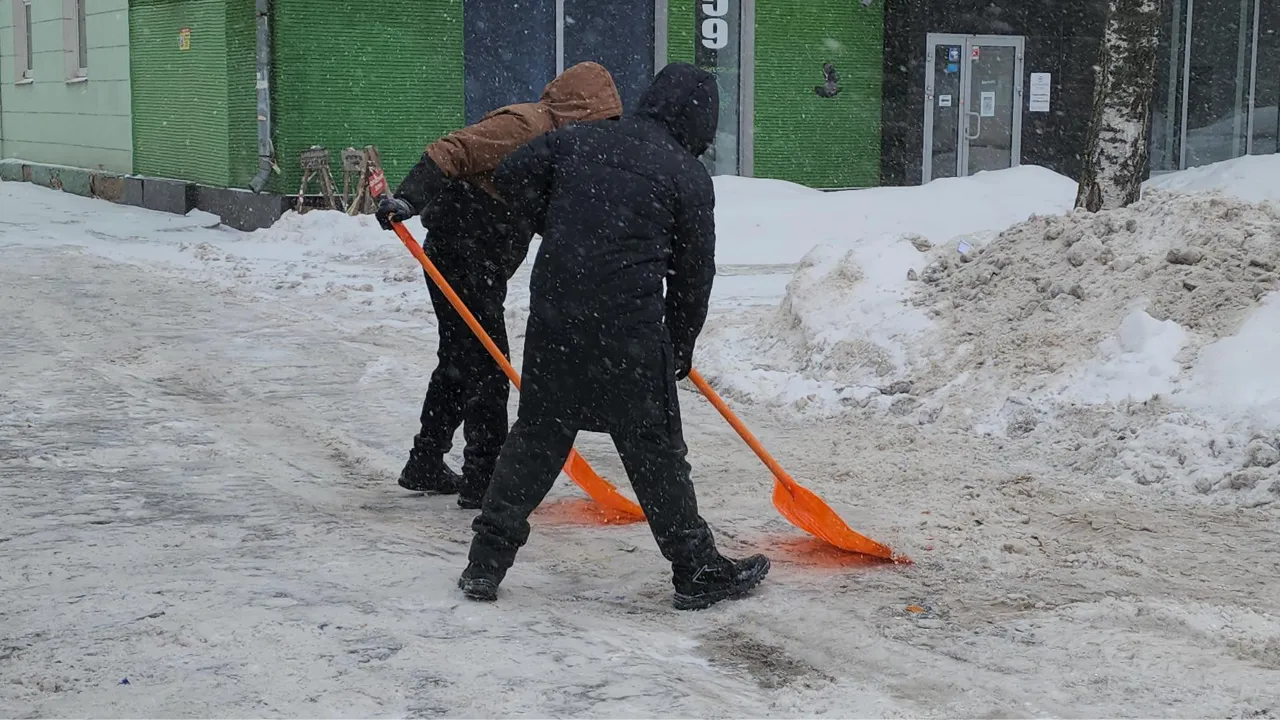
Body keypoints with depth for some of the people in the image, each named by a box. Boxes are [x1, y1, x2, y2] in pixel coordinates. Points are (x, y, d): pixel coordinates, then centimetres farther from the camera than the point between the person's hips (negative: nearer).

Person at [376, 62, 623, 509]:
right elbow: (450, 153, -25)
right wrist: (409, 198, -39)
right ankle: (482, 479, -2)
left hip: (483, 267, 11)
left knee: (461, 362, 18)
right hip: (459, 258, -11)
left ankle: (425, 466, 30)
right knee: (487, 367, -8)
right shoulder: (525, 124, -16)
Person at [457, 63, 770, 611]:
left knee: (537, 433, 14)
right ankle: (697, 571, 14)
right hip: (629, 324, -4)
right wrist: (680, 346, 16)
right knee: (654, 448, 4)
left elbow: (512, 177, 11)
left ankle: (486, 563, 18)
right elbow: (693, 272, 4)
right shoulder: (688, 175, 0)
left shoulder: (580, 138, 11)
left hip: (553, 316, 4)